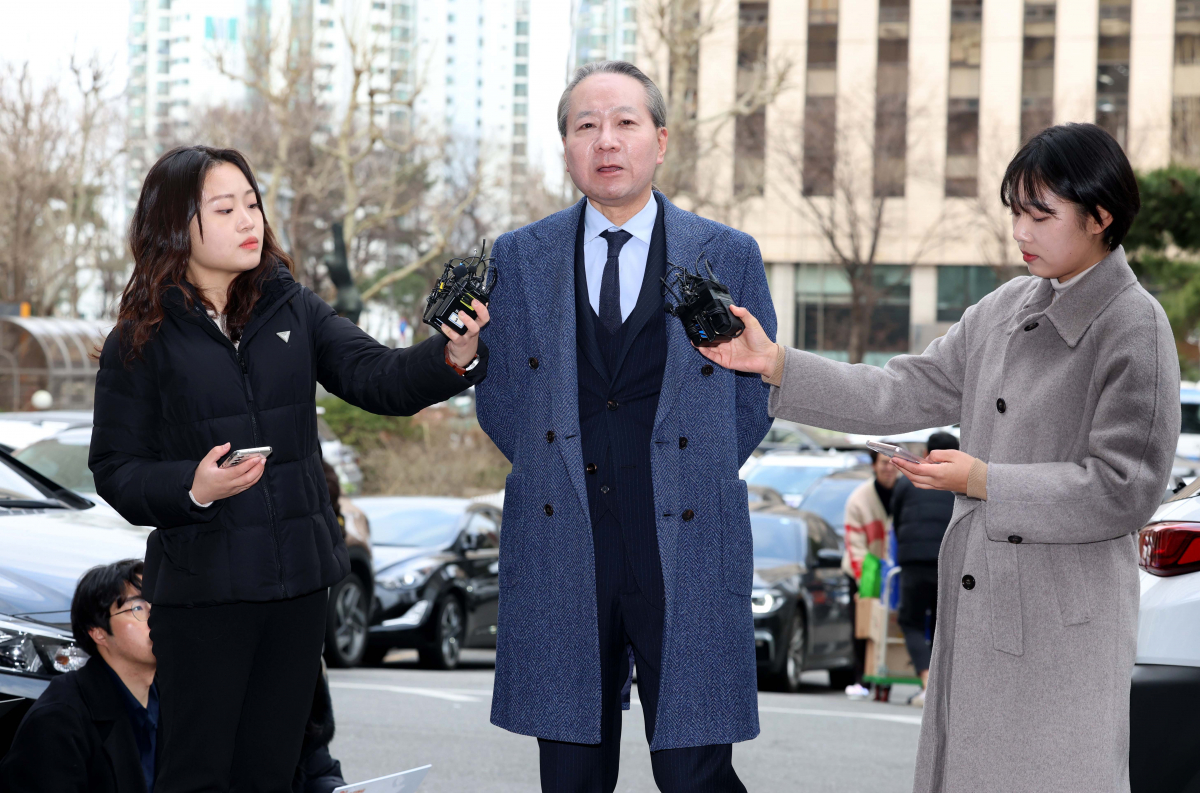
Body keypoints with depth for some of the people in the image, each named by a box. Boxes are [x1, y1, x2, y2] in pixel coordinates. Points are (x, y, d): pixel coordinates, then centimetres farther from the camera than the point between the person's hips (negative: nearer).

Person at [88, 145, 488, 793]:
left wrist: (455, 354, -26)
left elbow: (378, 379, -6)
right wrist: (192, 487, -21)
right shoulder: (140, 342, -4)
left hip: (297, 581, 4)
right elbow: (115, 471, -2)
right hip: (201, 586, -4)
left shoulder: (292, 310, 5)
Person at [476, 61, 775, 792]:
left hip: (687, 556, -1)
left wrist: (689, 479, 4)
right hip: (560, 557, 2)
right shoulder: (520, 258, 8)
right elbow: (497, 395, 15)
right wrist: (558, 470, 6)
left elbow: (756, 395, 11)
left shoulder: (729, 257, 4)